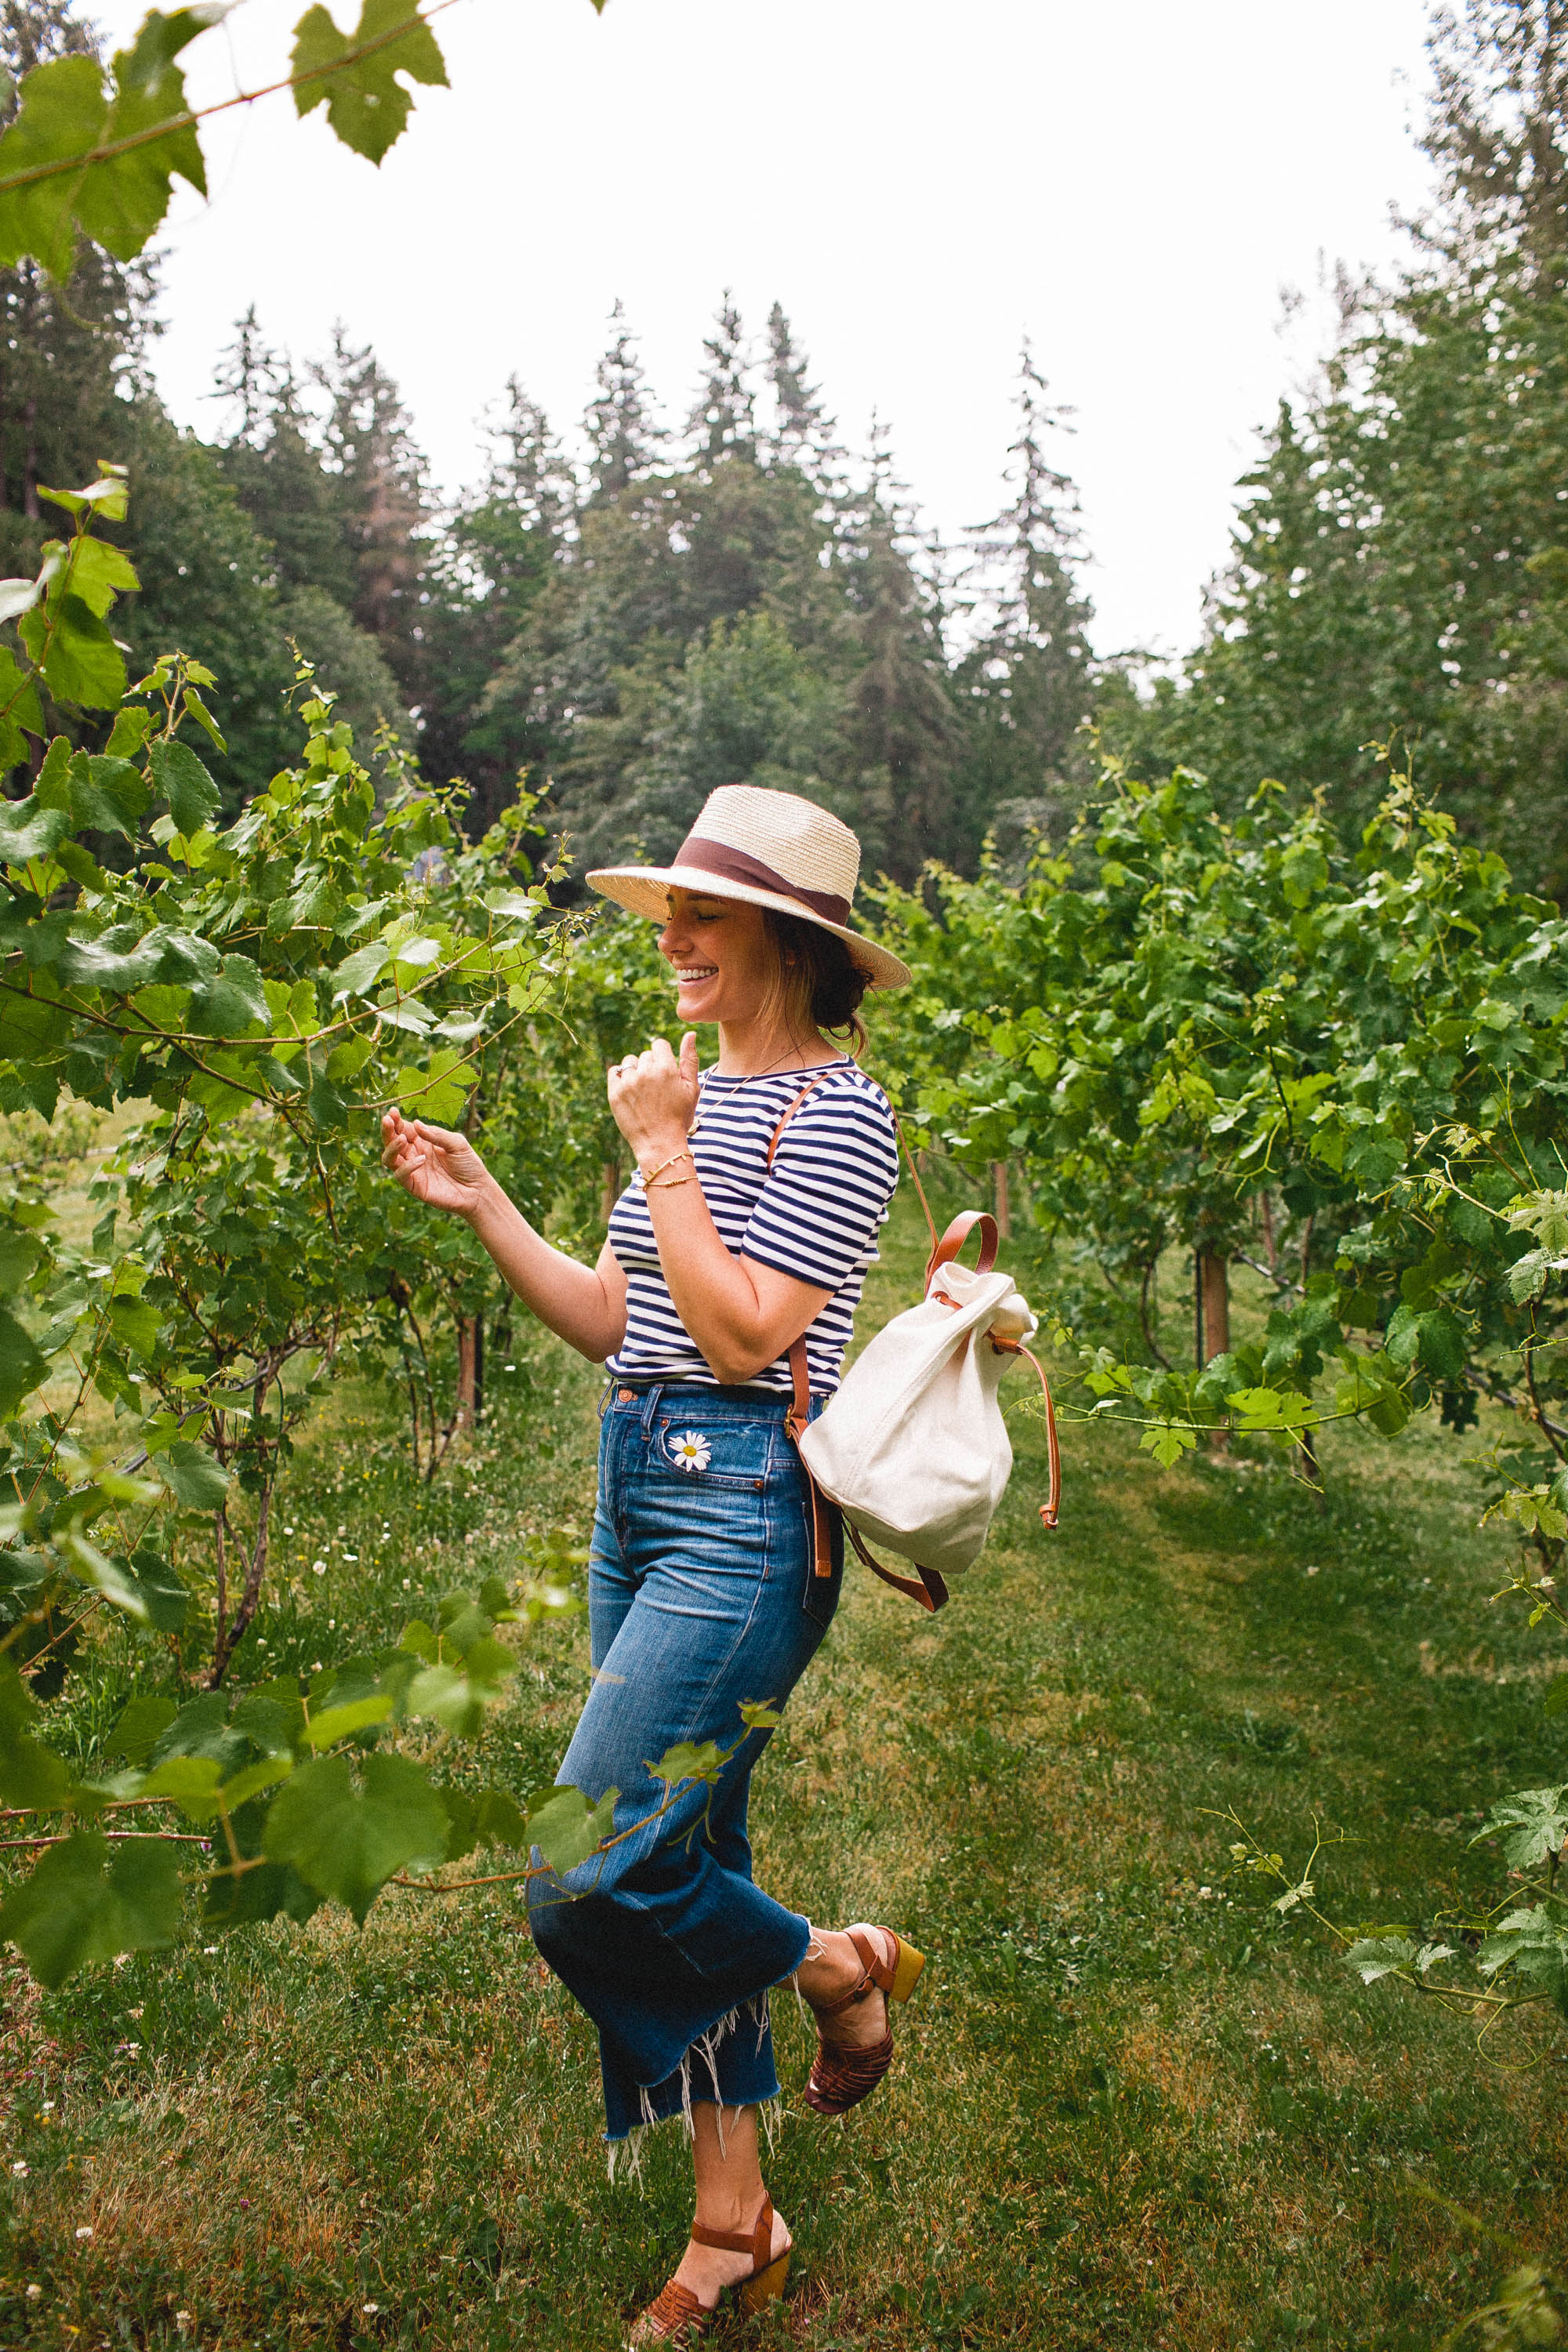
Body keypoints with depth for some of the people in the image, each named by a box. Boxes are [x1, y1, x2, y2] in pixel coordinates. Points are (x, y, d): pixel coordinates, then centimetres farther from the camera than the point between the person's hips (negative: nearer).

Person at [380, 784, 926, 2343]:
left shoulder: (834, 1112, -11)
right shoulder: (701, 1093, 13)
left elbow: (744, 1334, -20)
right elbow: (611, 1325, 14)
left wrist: (659, 1151, -14)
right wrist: (480, 1204, 6)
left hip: (745, 1515, -8)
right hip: (638, 1493, 9)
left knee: (588, 1885, -8)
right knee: (683, 1869, 15)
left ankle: (847, 1970, 20)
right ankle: (733, 2222, 32)